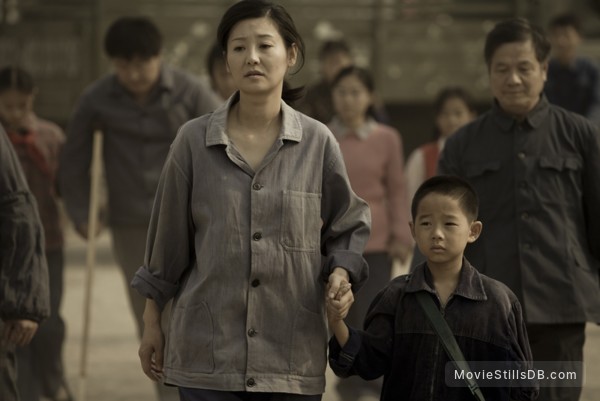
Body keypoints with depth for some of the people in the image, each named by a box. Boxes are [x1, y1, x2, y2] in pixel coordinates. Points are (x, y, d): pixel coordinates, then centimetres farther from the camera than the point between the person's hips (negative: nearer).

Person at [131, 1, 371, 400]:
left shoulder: (318, 143, 2)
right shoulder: (194, 141, 1)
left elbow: (349, 226, 14)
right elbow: (169, 237, 8)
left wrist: (340, 272, -6)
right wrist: (152, 324, 12)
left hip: (293, 355, 1)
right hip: (208, 351, -1)